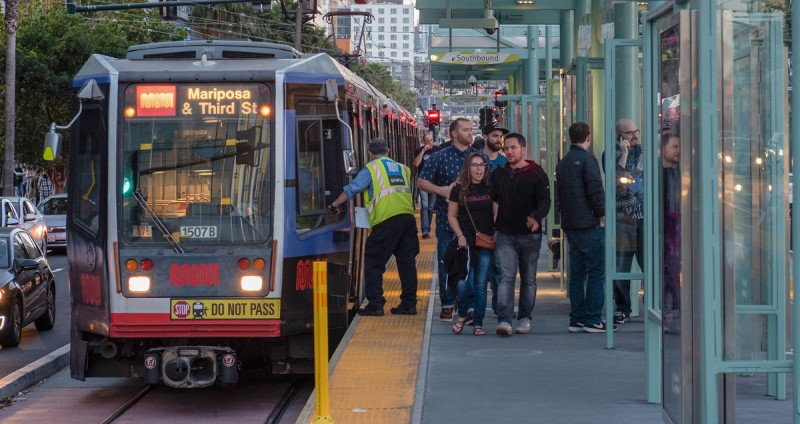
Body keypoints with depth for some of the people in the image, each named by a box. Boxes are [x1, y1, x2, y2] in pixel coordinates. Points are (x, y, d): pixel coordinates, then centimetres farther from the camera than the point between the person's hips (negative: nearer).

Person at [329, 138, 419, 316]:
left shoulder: (371, 169, 4)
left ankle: (375, 305, 0)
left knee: (373, 263, 3)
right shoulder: (402, 168, 21)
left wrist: (334, 205, 11)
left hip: (386, 220, -5)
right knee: (407, 261, 11)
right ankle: (409, 303, 11)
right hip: (408, 218, 5)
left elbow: (351, 190, 1)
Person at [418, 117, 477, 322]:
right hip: (446, 218, -1)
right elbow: (421, 181, 3)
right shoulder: (439, 157, 2)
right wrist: (441, 190, -12)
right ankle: (448, 304, 11)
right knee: (445, 262, 2)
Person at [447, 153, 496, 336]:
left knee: (480, 284, 3)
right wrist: (460, 236, -6)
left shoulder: (490, 188, 5)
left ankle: (478, 323, 11)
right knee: (464, 283, -11)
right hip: (465, 242, -1)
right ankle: (462, 315, 15)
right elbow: (451, 216, 6)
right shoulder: (459, 189, 2)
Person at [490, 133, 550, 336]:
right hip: (505, 235, 1)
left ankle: (525, 318, 21)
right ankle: (504, 320, -18)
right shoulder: (498, 174, 10)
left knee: (528, 279, 9)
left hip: (529, 235, -1)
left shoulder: (536, 174, -2)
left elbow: (545, 200, -12)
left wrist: (537, 217, -32)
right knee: (506, 277, -11)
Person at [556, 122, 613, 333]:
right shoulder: (587, 160, -10)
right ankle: (592, 320, -6)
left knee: (576, 273, 11)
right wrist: (602, 215, -8)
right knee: (596, 273, -4)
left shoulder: (562, 163, 15)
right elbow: (595, 190, -17)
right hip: (589, 224, -8)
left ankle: (576, 319, 11)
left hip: (570, 225, 8)